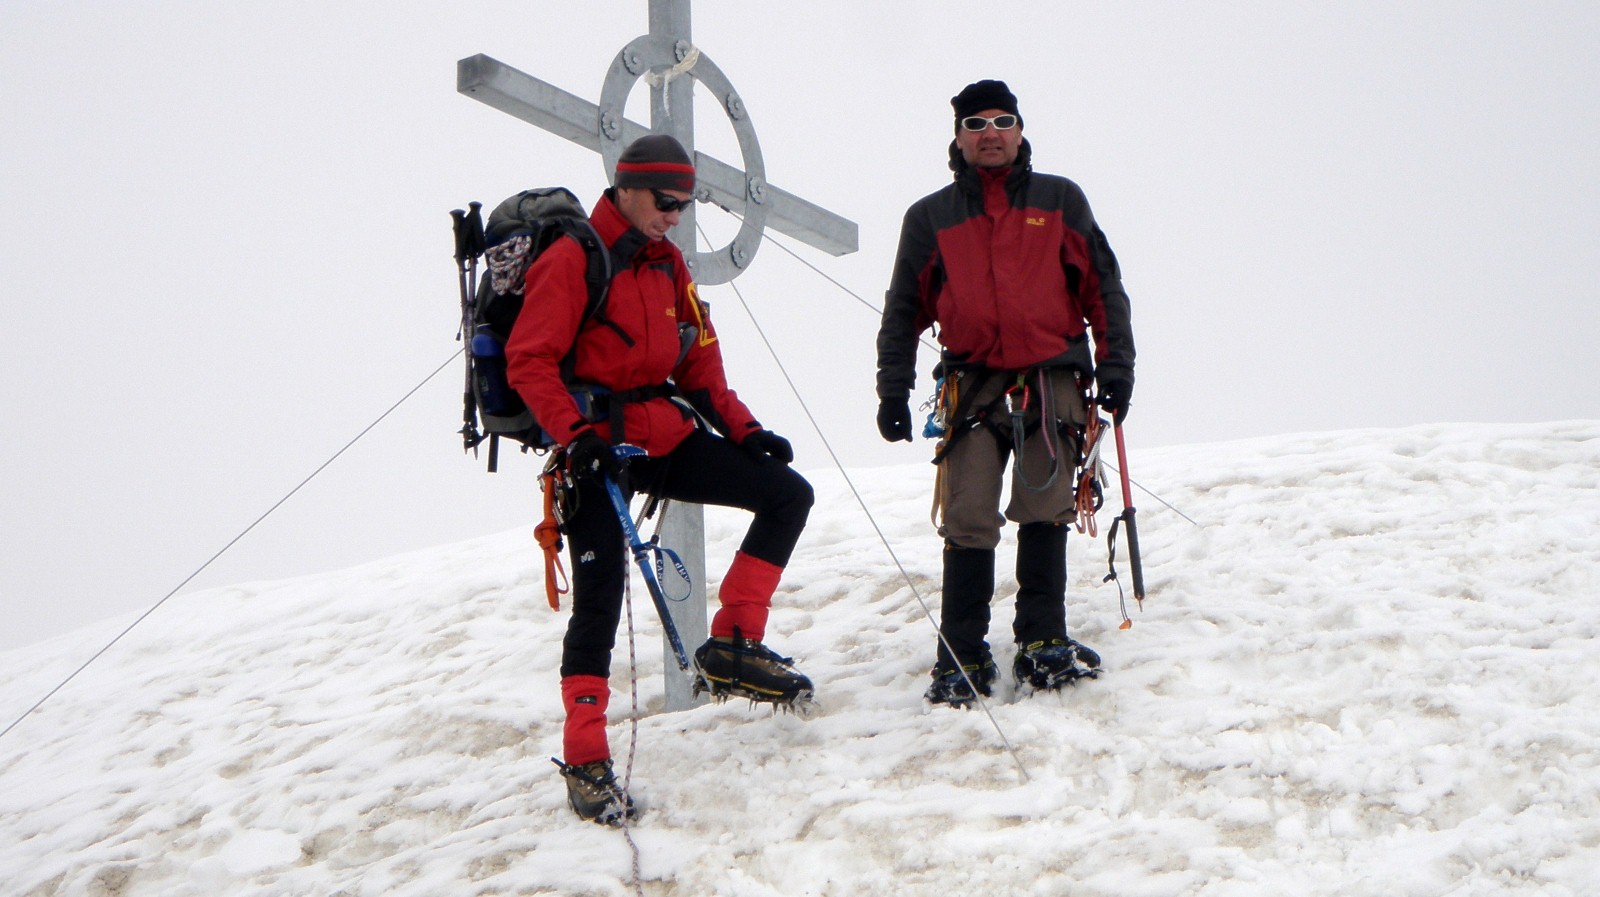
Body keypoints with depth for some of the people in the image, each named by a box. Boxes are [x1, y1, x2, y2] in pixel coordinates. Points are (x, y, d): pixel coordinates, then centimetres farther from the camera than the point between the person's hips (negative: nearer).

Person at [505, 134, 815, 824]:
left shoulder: (667, 264, 16)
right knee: (600, 598, -10)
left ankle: (732, 645, 2)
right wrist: (575, 433, -27)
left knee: (788, 494, -1)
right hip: (601, 447, -7)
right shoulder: (572, 261, -8)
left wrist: (743, 429, 9)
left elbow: (700, 364, 20)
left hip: (668, 435, 7)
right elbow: (529, 361, -15)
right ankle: (585, 761, -4)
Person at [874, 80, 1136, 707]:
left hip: (1052, 378, 0)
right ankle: (961, 660, -5)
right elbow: (904, 310, 17)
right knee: (968, 521, -8)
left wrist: (1115, 364, 4)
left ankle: (1042, 643, -1)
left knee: (1044, 511, -7)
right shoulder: (931, 218, 13)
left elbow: (1102, 285, 13)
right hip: (973, 382, 0)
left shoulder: (1060, 201, 12)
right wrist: (892, 390, 9)